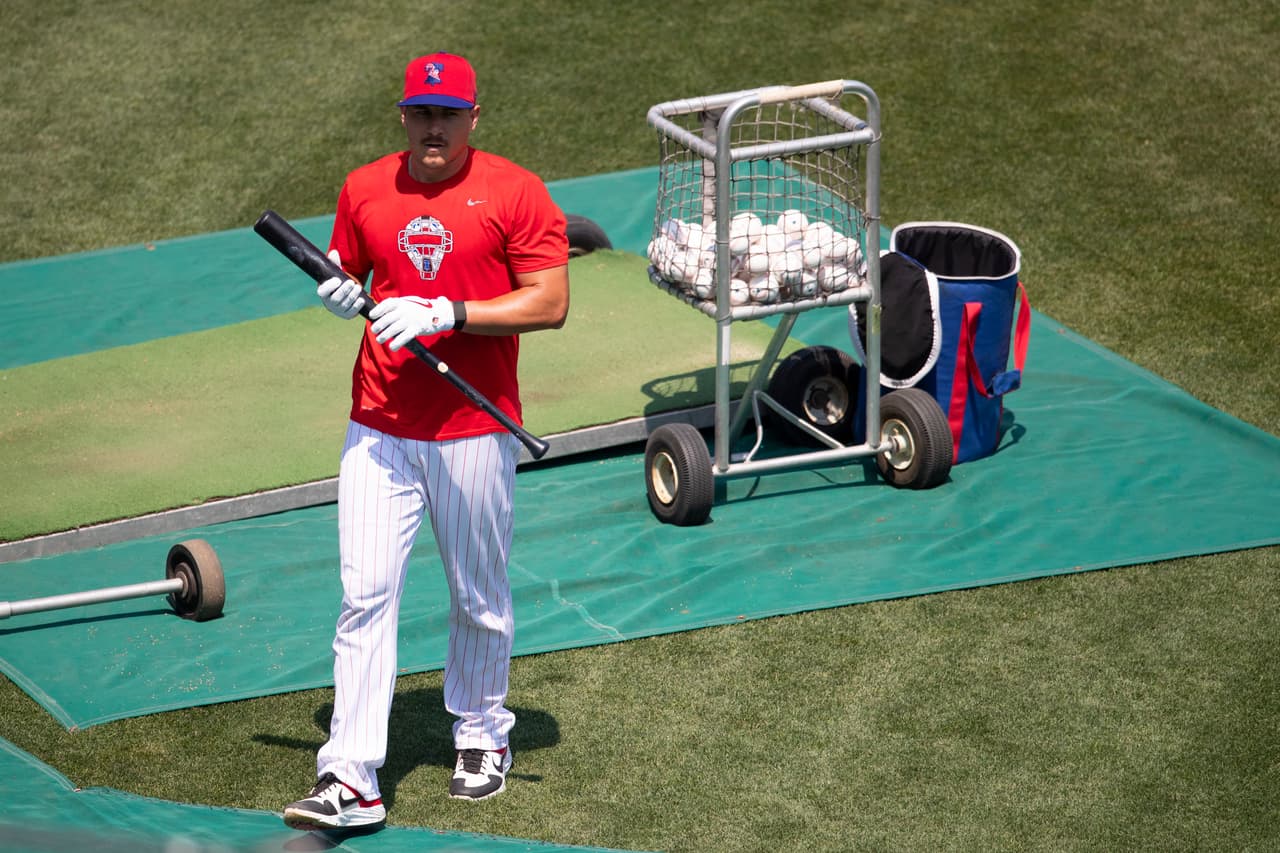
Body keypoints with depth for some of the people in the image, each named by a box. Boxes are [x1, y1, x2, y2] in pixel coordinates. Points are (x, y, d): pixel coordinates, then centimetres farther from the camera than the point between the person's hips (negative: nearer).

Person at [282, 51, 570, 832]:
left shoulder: (515, 193, -5)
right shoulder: (364, 190, 7)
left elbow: (551, 303, -10)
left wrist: (447, 314, -19)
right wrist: (340, 294, -3)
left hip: (475, 429, -2)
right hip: (379, 428, 2)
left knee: (479, 599, 10)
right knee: (365, 594, -7)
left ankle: (482, 736, 34)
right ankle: (351, 782, -10)